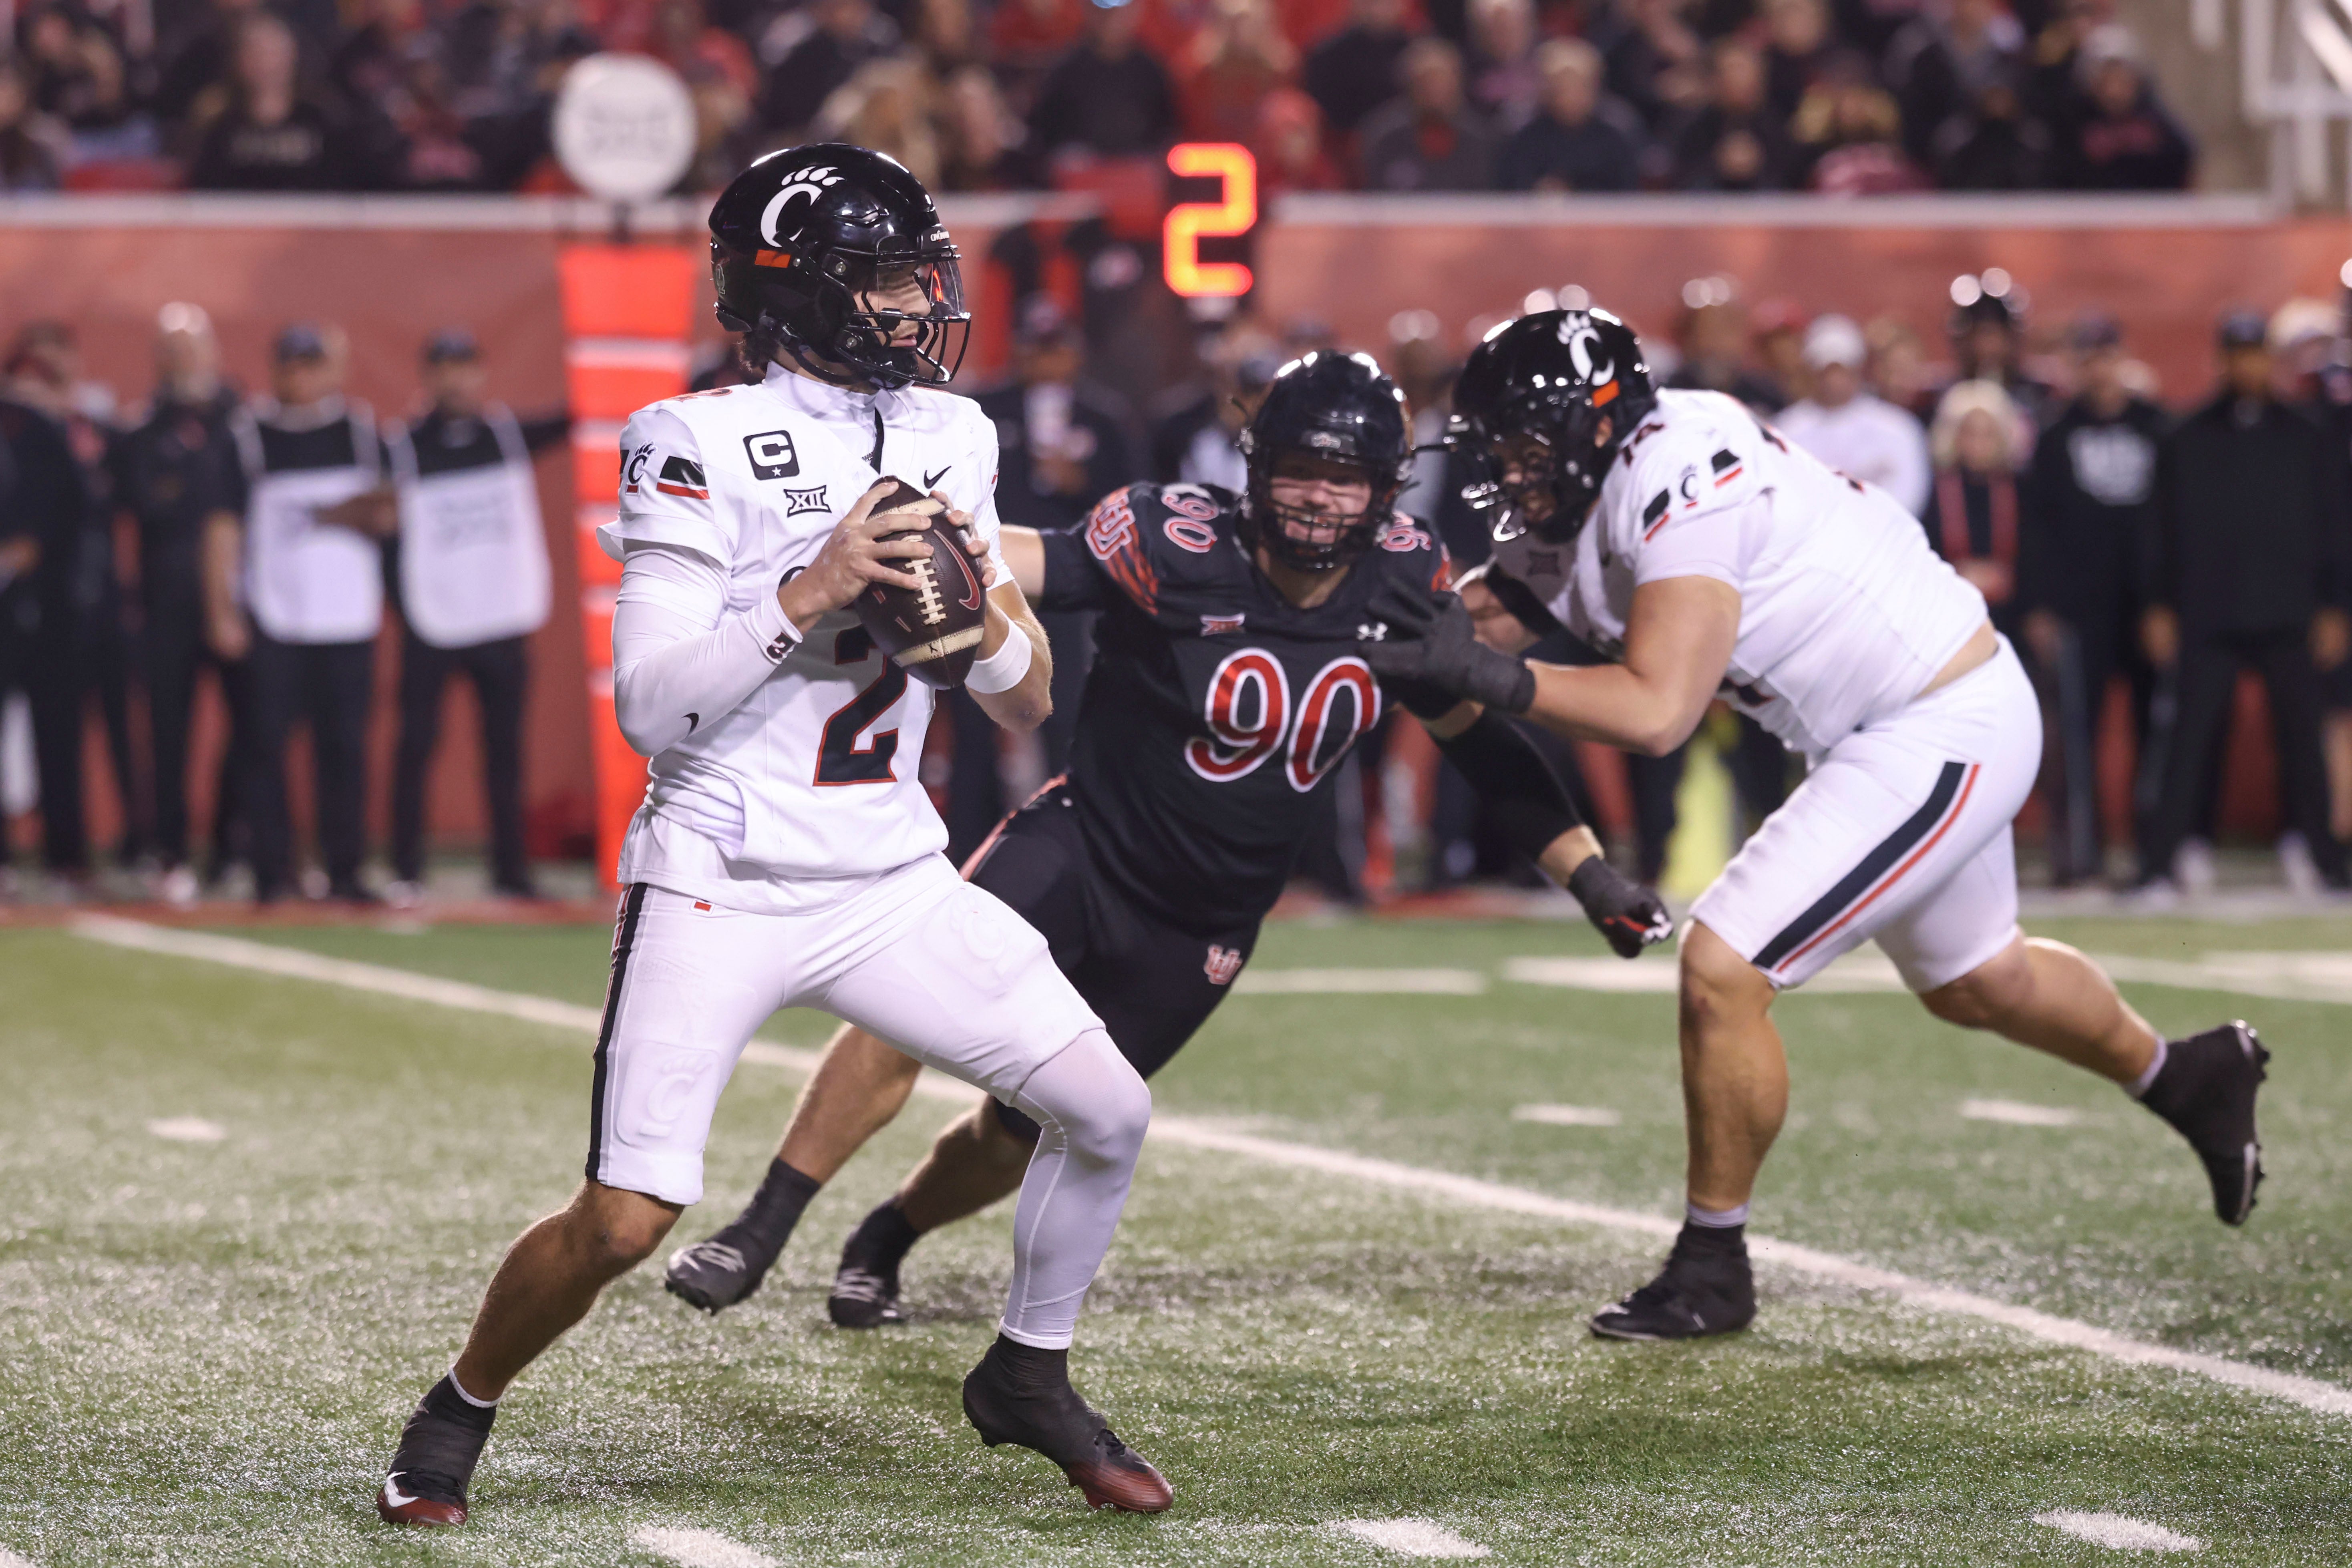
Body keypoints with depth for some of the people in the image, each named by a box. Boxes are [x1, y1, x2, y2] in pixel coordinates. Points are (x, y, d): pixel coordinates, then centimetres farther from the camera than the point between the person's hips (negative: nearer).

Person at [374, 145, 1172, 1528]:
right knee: (625, 1221, -12)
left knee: (1108, 1110, 1)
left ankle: (1028, 1377, 24)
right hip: (721, 887, -6)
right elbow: (648, 708, -18)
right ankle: (459, 1414, 16)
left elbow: (1030, 704, 11)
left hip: (889, 882, 6)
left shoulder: (950, 440, 8)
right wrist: (807, 595, -24)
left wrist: (978, 603, -10)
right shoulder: (705, 451, -11)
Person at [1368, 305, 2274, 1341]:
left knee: (1722, 969, -14)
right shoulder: (1570, 503, 0)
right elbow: (1472, 623, -2)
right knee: (1974, 985, 29)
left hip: (1945, 734, -10)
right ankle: (2186, 1077, 54)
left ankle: (1711, 1271, 2)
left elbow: (1657, 713, -35)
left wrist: (1489, 676, -36)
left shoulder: (1684, 485, -28)